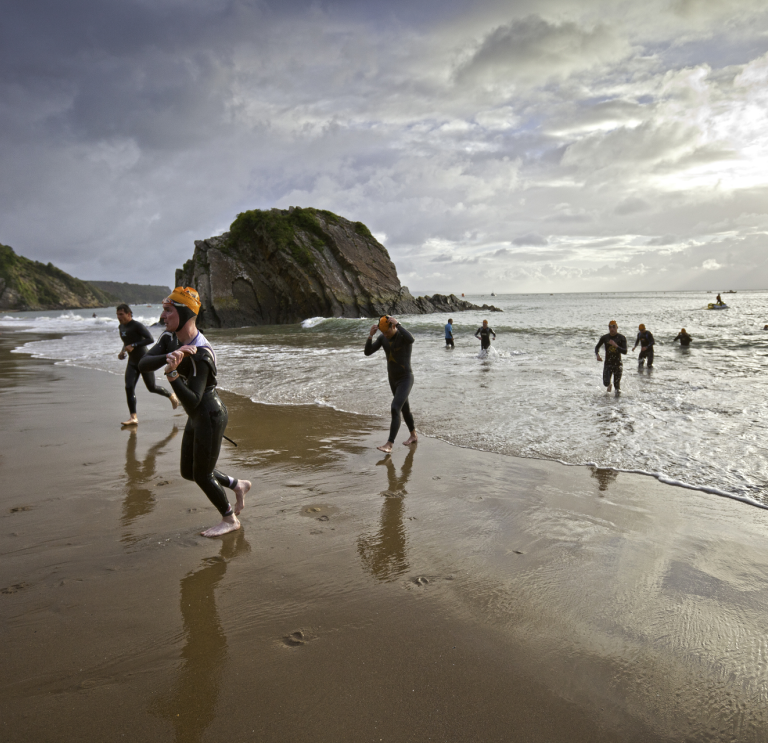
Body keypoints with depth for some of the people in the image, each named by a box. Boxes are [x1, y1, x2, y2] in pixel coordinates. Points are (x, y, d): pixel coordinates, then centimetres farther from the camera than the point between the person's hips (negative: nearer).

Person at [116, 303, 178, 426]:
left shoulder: (137, 325, -17)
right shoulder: (121, 327, 8)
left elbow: (150, 339, -27)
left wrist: (133, 345, -29)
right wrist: (122, 351, 6)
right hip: (132, 363, 7)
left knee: (152, 387, 5)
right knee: (129, 387, -8)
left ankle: (171, 396, 34)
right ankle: (133, 417, -7)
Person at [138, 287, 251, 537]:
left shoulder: (200, 354, -28)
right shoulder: (170, 339, -1)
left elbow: (193, 401, -30)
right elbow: (143, 365, -13)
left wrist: (172, 374, -42)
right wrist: (168, 356, -31)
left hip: (209, 417, -9)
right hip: (196, 417, 9)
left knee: (202, 475, 6)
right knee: (188, 472, 20)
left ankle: (229, 519, 29)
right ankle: (238, 485, 38)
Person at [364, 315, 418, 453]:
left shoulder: (405, 336, -20)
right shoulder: (383, 338, 0)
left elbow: (411, 339, -48)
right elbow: (367, 352, -7)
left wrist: (397, 324, -37)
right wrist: (370, 335, -22)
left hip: (406, 379, -8)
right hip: (393, 379, 8)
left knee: (395, 409, -20)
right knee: (404, 409, 21)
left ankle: (389, 445, -19)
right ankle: (414, 436, 41)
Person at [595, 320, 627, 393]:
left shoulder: (621, 338, -5)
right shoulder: (605, 337, -1)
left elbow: (625, 351, -14)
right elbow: (597, 347, 13)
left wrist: (616, 345, -28)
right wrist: (597, 355, -7)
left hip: (618, 364, -1)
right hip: (608, 364, 1)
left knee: (617, 385, 0)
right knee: (606, 383, -13)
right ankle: (609, 385, 24)